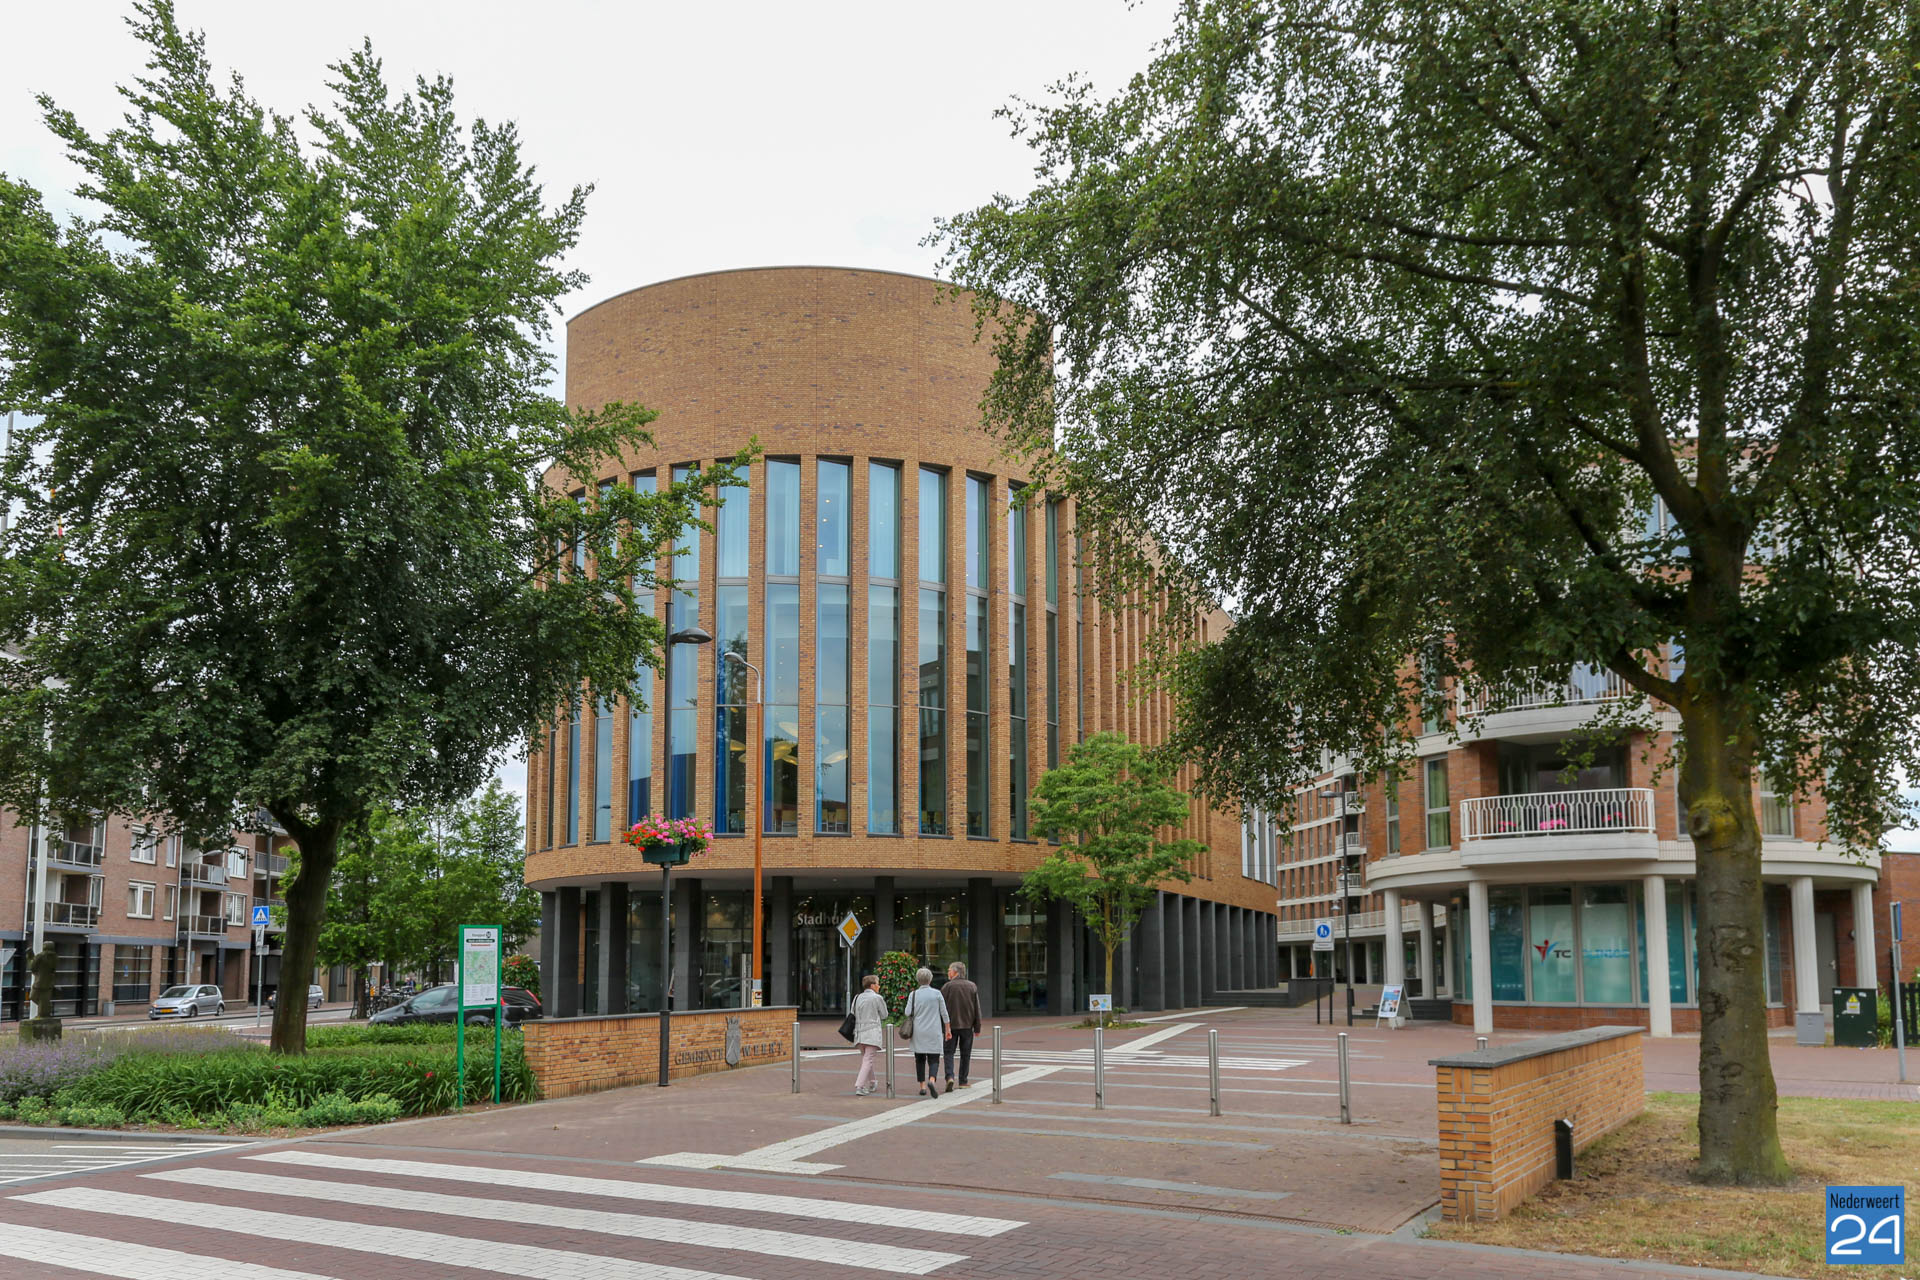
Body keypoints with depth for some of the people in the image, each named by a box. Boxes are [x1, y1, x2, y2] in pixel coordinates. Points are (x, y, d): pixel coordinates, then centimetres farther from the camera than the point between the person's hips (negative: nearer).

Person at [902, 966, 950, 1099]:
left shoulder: (913, 995, -2)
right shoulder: (937, 994, -2)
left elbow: (907, 1013, -4)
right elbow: (944, 1014, 1)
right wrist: (948, 1030, 10)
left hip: (918, 1033, 1)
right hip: (934, 1032, -1)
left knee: (920, 1059, 13)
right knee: (934, 1059, 0)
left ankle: (922, 1086, 10)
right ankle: (932, 1081, -24)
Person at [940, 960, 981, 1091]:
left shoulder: (948, 986, -8)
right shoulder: (972, 987, 2)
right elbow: (977, 1009, 3)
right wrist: (977, 1028, 8)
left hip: (951, 1025, -2)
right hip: (967, 1025, 2)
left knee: (948, 1052, 4)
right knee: (965, 1054, 11)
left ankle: (949, 1076, -16)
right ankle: (963, 1081, 13)